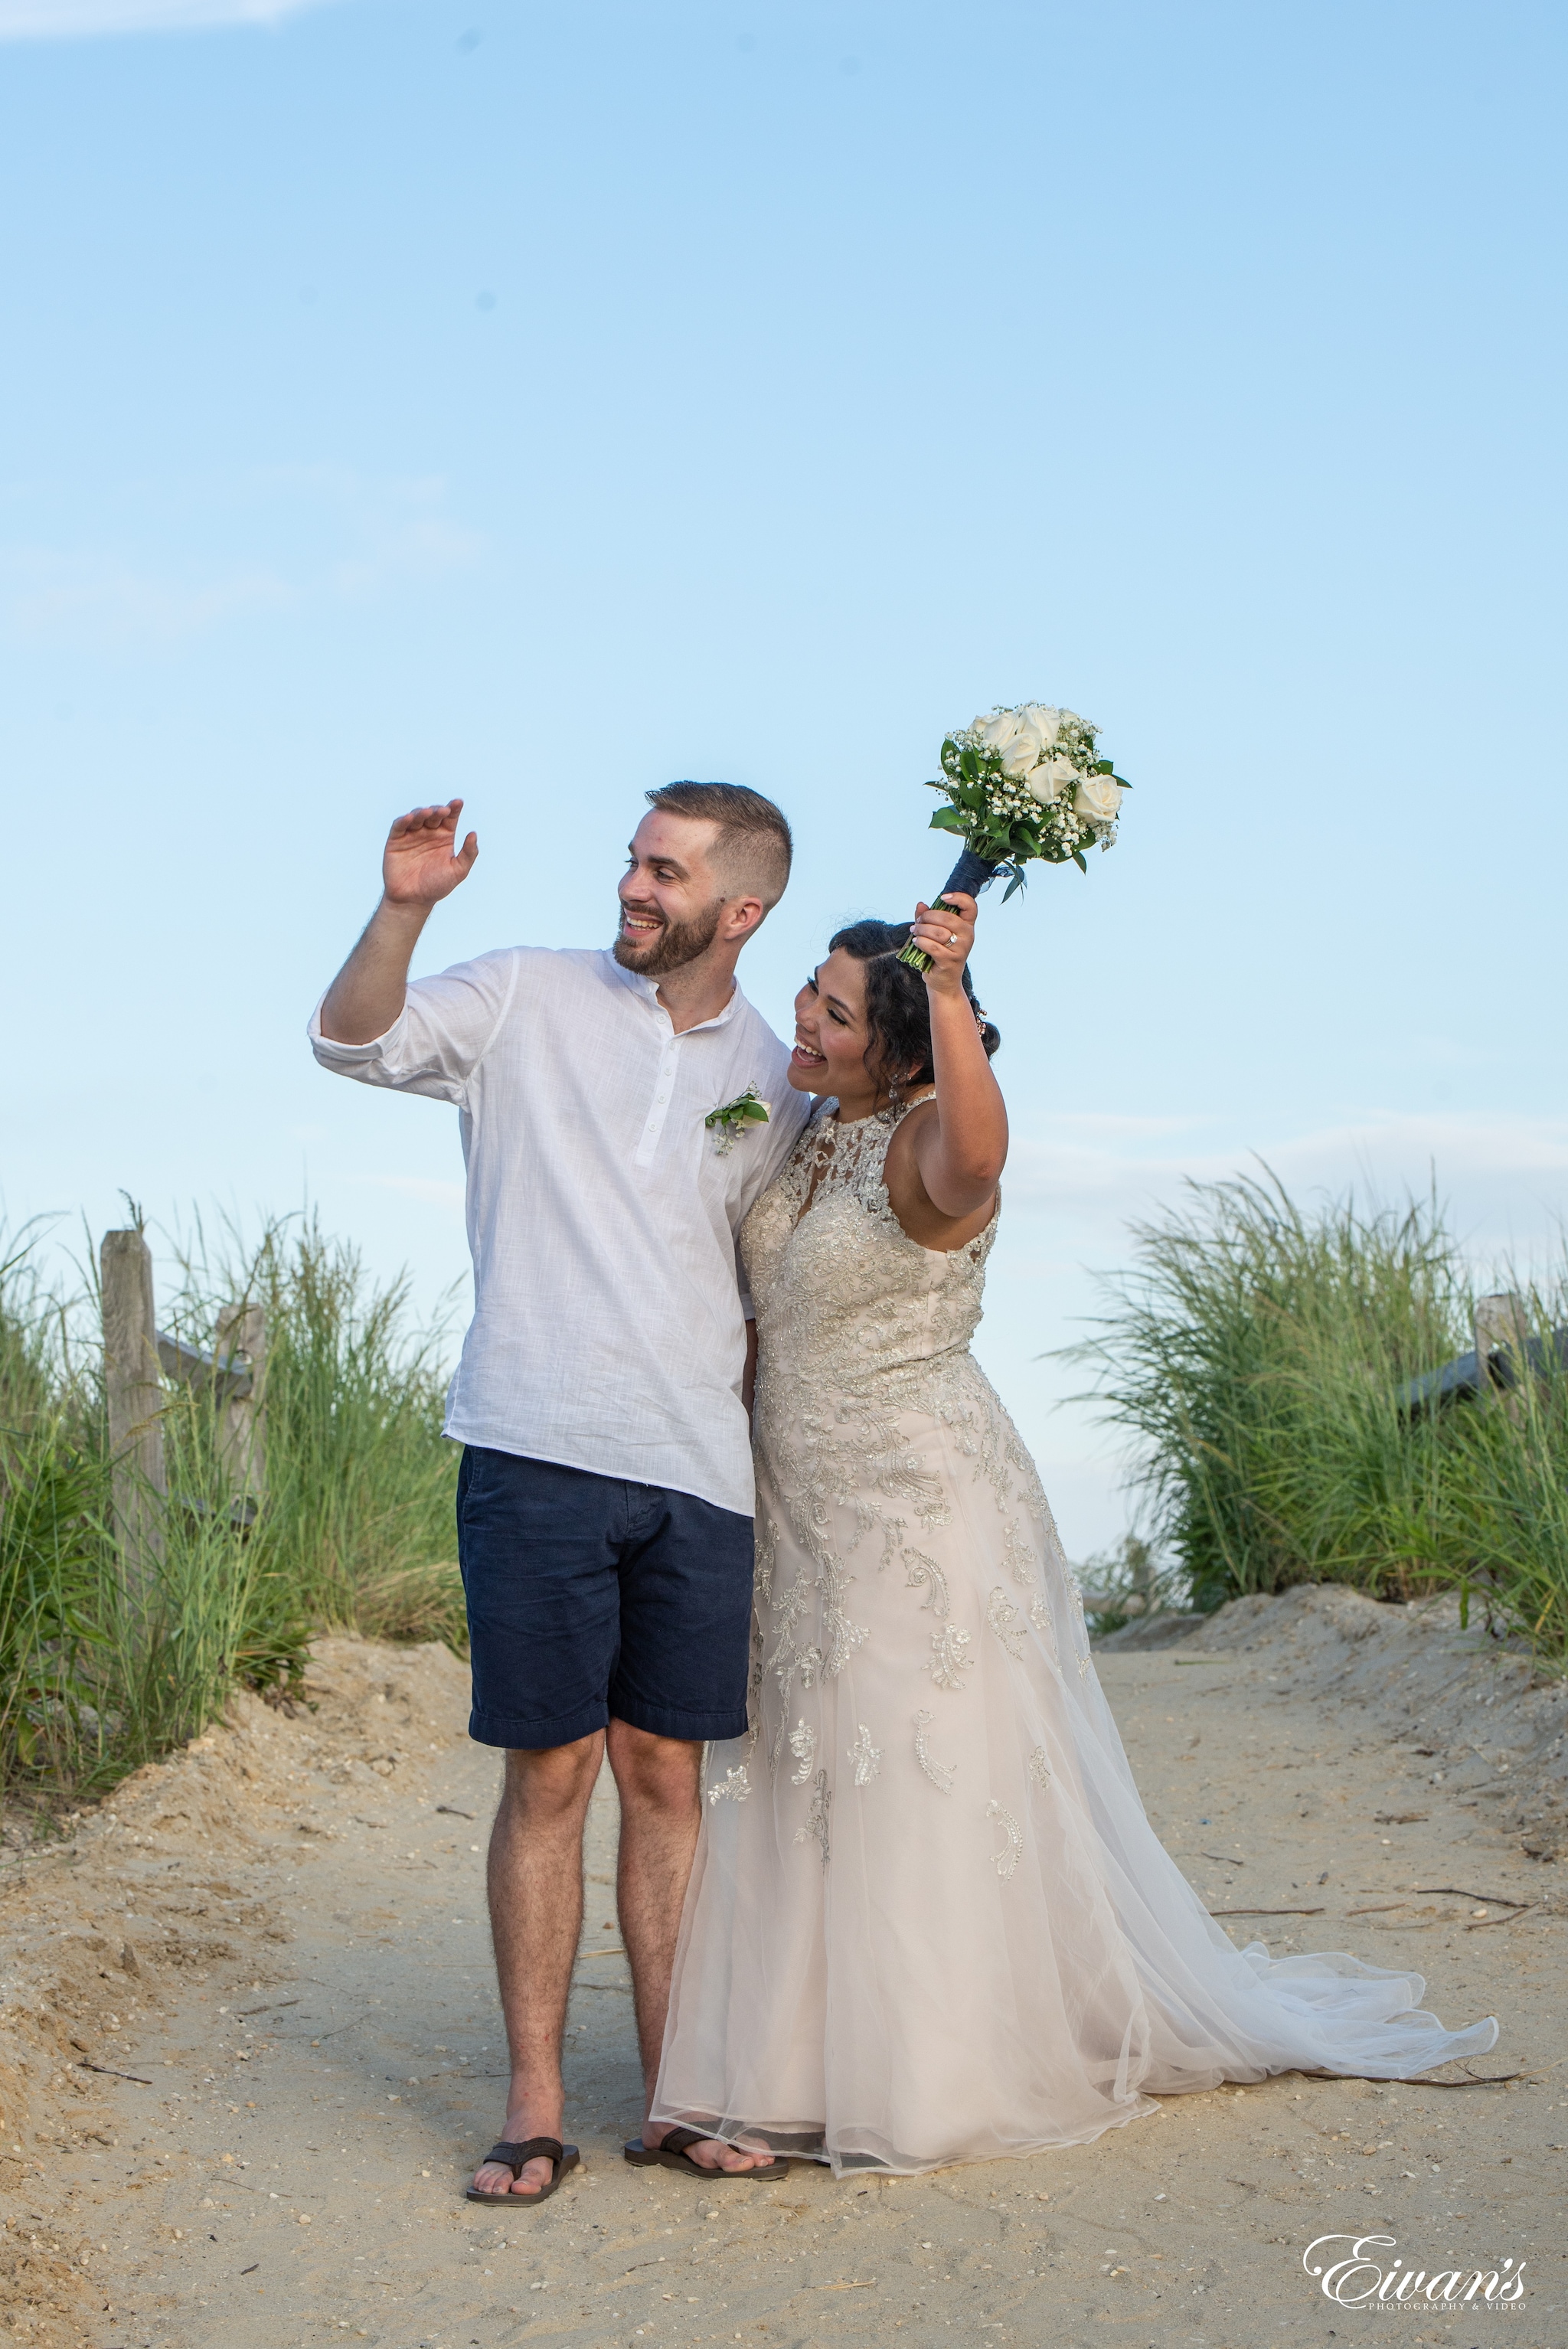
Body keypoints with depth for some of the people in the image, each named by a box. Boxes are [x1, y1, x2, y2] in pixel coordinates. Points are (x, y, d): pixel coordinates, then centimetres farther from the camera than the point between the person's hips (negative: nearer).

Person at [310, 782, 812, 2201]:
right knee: (550, 1776, 0)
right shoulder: (531, 998, 5)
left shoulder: (776, 1083, 12)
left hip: (699, 1475, 3)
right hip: (539, 1455, -2)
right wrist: (403, 909, -20)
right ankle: (534, 2105, 8)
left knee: (666, 1777, 7)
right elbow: (353, 1041, -5)